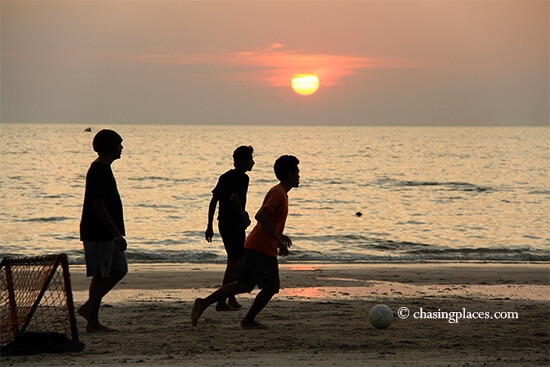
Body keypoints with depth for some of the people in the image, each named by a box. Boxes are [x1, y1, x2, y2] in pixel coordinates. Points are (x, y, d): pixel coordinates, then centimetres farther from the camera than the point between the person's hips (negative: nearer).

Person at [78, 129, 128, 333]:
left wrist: (117, 233, 23)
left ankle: (88, 308, 18)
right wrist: (117, 234, -21)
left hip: (107, 233, 10)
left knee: (119, 270, 13)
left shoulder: (103, 168, 15)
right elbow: (98, 207, -22)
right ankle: (92, 322, 3)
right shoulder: (98, 171, -17)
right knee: (100, 276, -5)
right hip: (98, 234, -10)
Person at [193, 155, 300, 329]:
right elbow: (262, 216, -25)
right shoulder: (278, 193, -13)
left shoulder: (279, 192, 19)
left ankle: (204, 303, 3)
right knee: (270, 287, 1)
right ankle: (249, 320, 10)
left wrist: (279, 235, 26)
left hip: (253, 246, 10)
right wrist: (278, 240, -23)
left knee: (245, 285, 8)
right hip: (263, 249, -10)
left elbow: (261, 216, 27)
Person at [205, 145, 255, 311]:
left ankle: (232, 299, 27)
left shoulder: (225, 177, 14)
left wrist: (210, 226, 14)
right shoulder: (242, 178, -11)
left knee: (233, 260, 20)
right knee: (234, 263, -6)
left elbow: (213, 201, 13)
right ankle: (221, 302, -9)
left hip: (223, 223, 9)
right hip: (235, 224, -9)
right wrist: (245, 218, -14)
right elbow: (234, 199, -25)